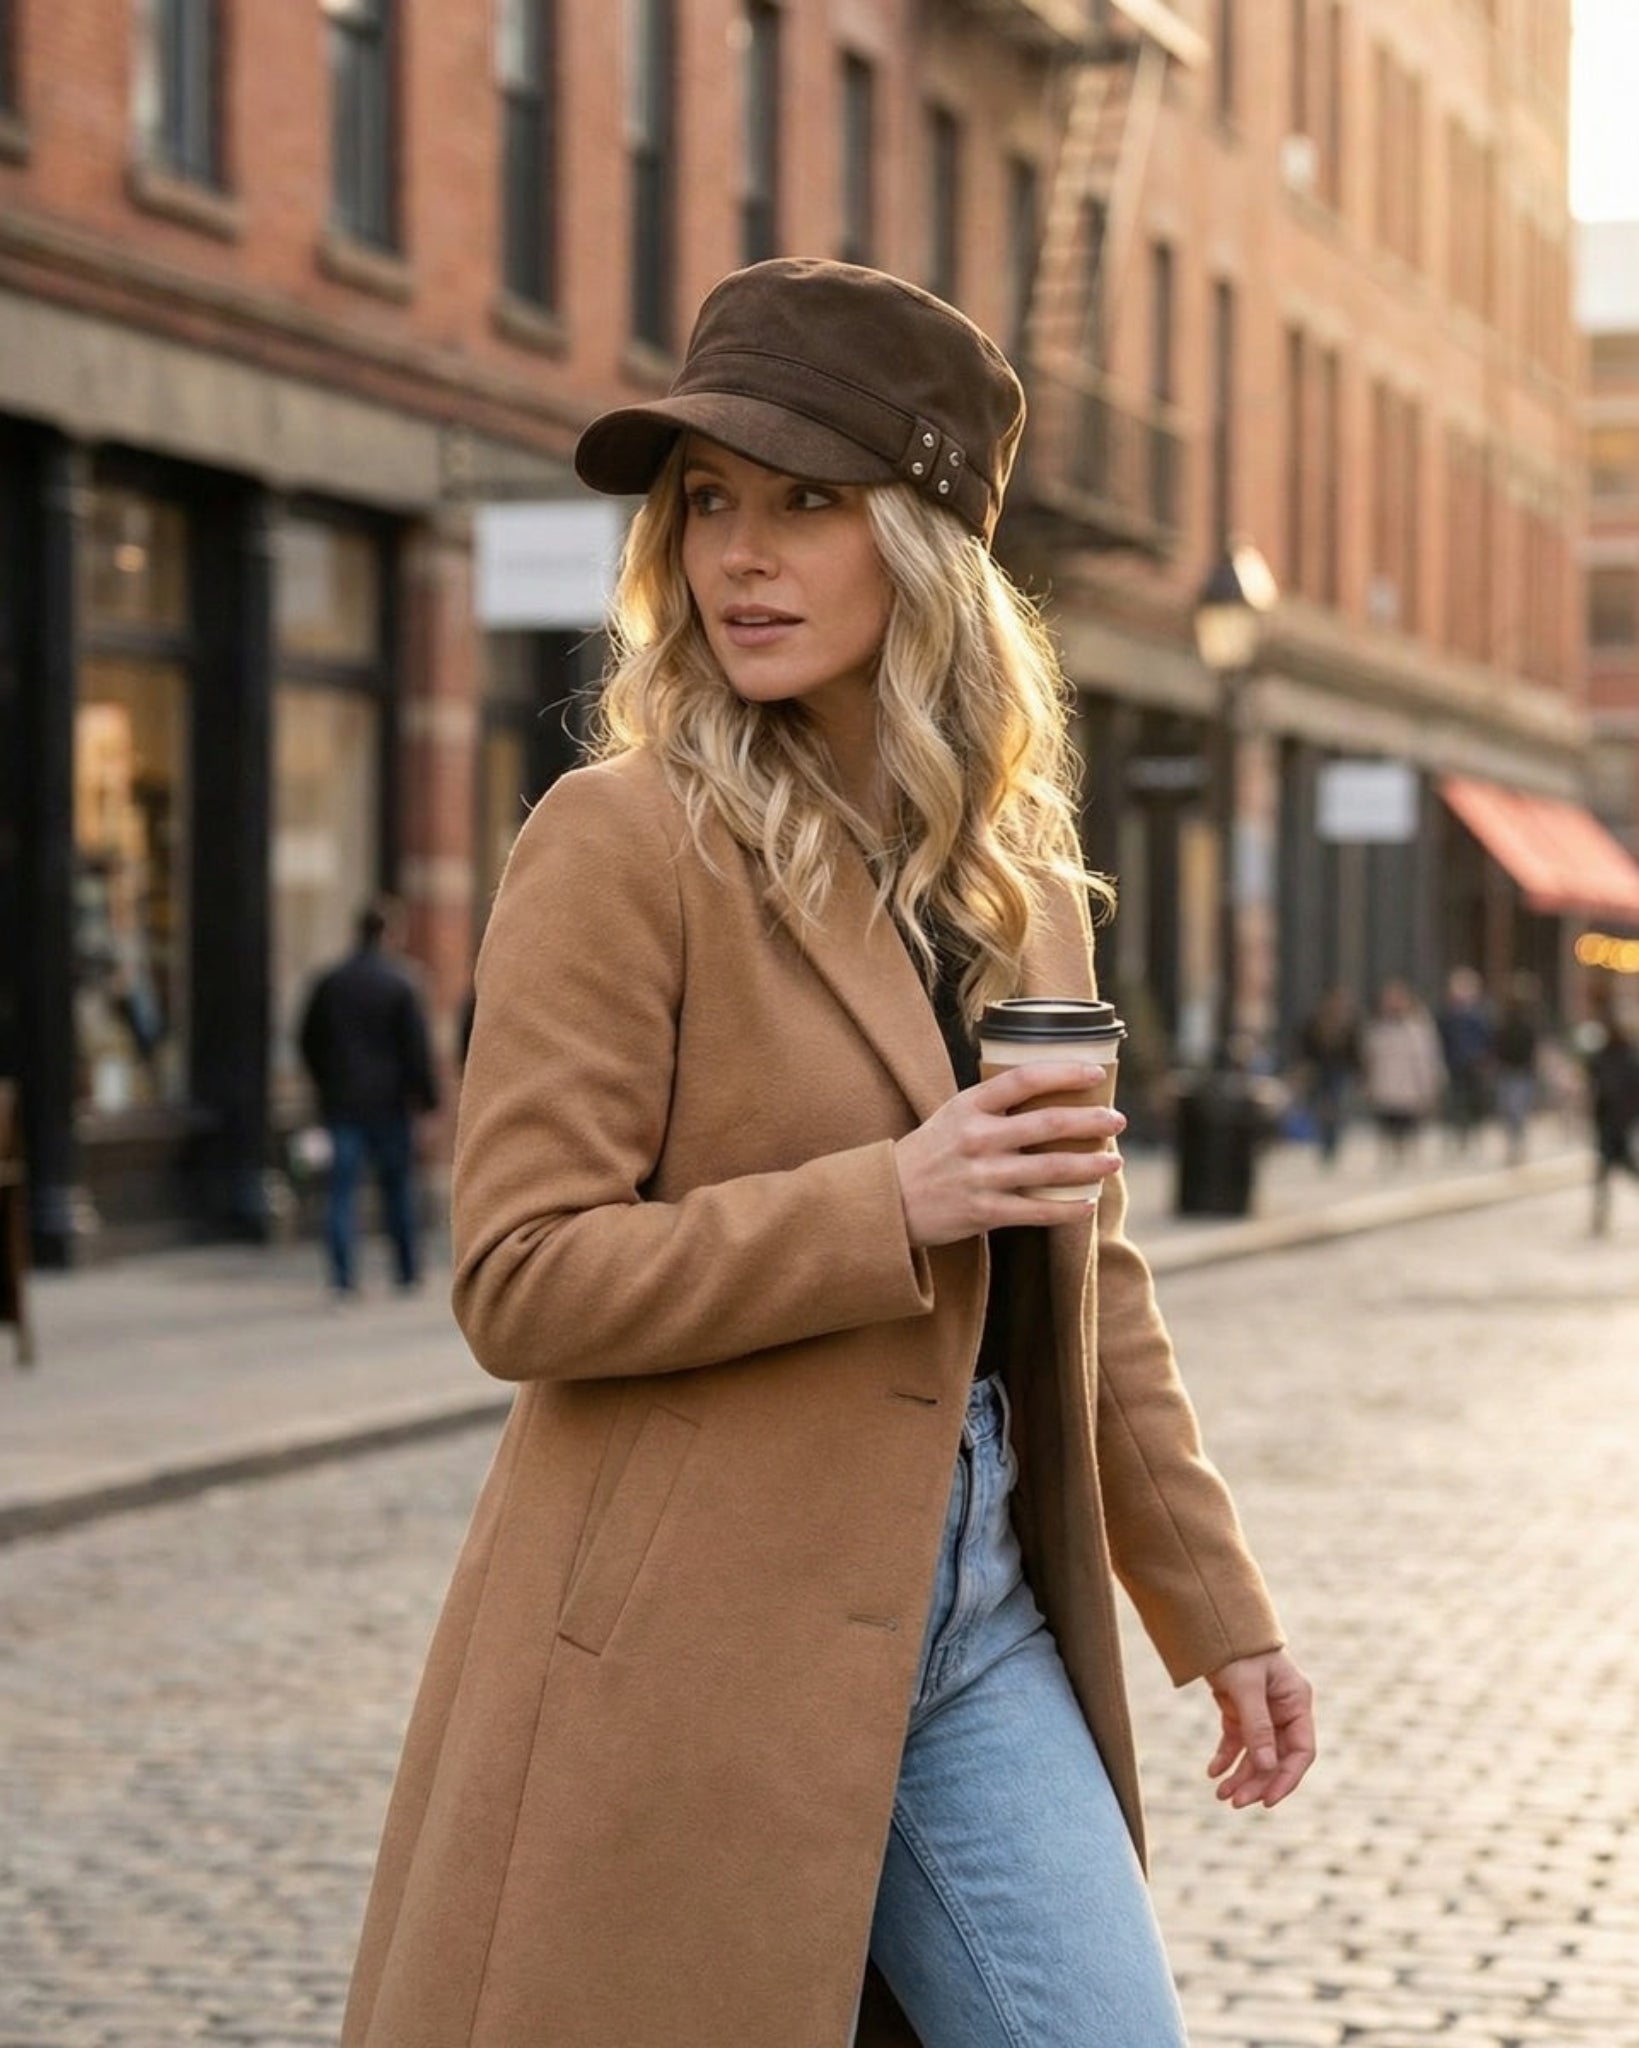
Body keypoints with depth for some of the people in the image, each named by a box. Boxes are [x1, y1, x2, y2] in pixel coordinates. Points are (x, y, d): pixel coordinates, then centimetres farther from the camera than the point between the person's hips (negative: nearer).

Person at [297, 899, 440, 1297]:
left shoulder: (329, 983, 4)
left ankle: (343, 1276, -8)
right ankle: (408, 1271, 17)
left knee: (343, 1187, 1)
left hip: (341, 1101, 3)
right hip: (388, 1101, -2)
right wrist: (427, 1096, -4)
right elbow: (417, 1048, -11)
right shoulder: (400, 985, -9)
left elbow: (308, 1040, 11)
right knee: (398, 1187, 11)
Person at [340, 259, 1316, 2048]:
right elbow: (521, 1280, -14)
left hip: (979, 1628, 6)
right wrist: (892, 1206, -20)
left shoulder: (1021, 875, 11)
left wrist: (1217, 1613, 16)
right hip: (694, 1649, -6)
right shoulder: (621, 843, -9)